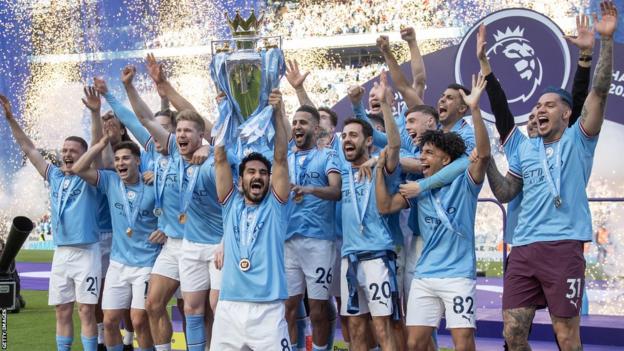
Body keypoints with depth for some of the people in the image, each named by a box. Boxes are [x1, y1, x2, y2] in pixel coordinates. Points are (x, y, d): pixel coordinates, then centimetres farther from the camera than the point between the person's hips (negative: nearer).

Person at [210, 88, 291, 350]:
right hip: (229, 308, 2)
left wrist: (277, 113, -8)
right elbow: (220, 159, 6)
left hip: (268, 310, -2)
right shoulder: (231, 204, 13)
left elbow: (281, 159, -2)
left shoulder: (275, 206, 7)